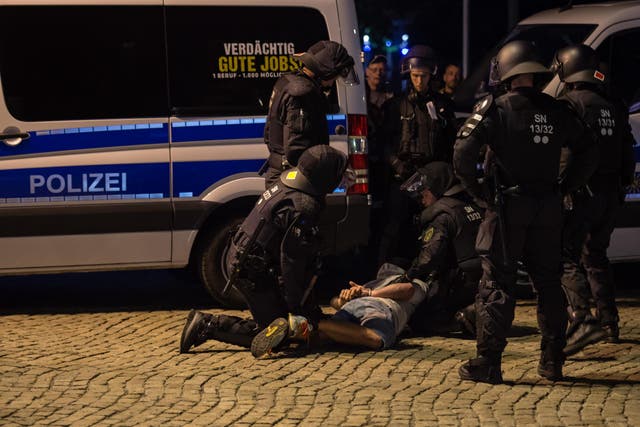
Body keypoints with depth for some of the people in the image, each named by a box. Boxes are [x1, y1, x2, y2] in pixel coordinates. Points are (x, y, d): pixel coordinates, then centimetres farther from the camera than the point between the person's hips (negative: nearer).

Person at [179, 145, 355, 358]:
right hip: (253, 273, -10)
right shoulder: (302, 210, -26)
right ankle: (208, 325, -4)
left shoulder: (289, 182, 3)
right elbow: (292, 260, -22)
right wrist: (295, 307, -14)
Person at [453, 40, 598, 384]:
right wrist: (565, 187, 14)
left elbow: (463, 152, -17)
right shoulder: (556, 111, 5)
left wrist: (476, 191, -6)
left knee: (496, 285, 0)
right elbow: (588, 152, 11)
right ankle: (552, 362, 16)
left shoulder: (495, 109, -9)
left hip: (508, 206, -4)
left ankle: (488, 362, -3)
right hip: (547, 209, 4)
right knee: (548, 283, 13)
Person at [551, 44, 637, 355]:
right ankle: (608, 322, 22)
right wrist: (622, 184, 26)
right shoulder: (613, 108, 15)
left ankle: (582, 320, -25)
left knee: (566, 257, -9)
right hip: (611, 195, 8)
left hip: (581, 193, -8)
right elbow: (627, 154, 19)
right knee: (595, 256, 20)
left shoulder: (570, 104, -10)